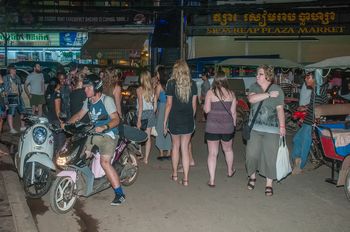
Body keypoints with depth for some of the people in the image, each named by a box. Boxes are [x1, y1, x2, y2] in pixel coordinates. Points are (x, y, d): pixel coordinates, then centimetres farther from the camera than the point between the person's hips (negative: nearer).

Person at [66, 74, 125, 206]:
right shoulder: (88, 101, 10)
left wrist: (104, 127, -32)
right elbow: (79, 115, 20)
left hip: (108, 134, -8)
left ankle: (119, 194, -16)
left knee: (105, 162, -21)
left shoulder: (106, 100, -12)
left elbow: (116, 119, -16)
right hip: (94, 134, 8)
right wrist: (67, 123, 5)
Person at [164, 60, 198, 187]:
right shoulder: (192, 84, 1)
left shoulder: (171, 83, -8)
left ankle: (174, 174, 27)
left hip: (175, 119, -2)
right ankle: (185, 178, 5)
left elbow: (169, 104, -6)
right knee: (185, 148, 6)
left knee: (175, 146, 16)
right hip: (188, 119, 2)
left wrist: (165, 121, 1)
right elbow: (194, 104, 4)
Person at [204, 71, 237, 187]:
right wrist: (233, 124, 15)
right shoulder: (231, 93, 0)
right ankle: (230, 171, 44)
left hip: (212, 126, -3)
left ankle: (212, 180, 1)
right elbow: (233, 112, 3)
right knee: (228, 149, 25)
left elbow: (207, 110, -9)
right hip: (228, 126, 3)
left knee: (212, 153, 3)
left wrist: (205, 105, 11)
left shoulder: (210, 93, -8)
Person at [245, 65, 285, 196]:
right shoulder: (254, 87, 6)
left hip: (271, 129, -2)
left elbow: (280, 109, 0)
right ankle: (252, 176, 27)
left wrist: (282, 126, -9)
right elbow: (251, 99, -14)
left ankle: (269, 184, 14)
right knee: (252, 154, 0)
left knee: (270, 156, 0)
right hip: (255, 127, 2)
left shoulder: (277, 90, 1)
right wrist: (268, 94, -16)